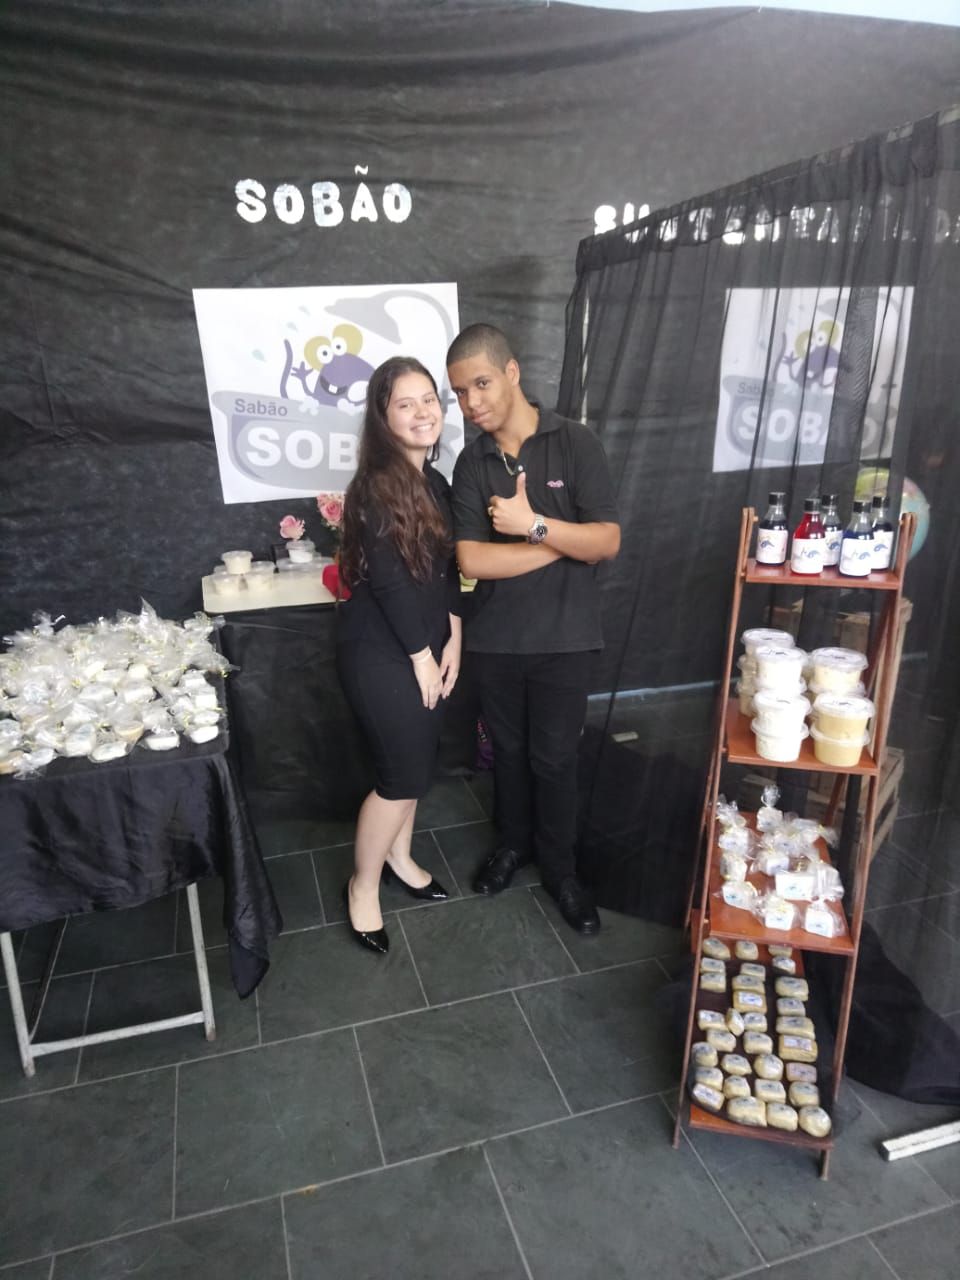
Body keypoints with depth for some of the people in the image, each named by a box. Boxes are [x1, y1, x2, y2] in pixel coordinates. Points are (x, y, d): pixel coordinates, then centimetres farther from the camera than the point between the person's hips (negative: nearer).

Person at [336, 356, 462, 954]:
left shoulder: (436, 483, 8)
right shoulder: (375, 485, -18)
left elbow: (447, 569, 9)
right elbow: (388, 578, -21)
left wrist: (453, 640, 2)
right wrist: (421, 655, -15)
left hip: (428, 645, 8)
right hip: (381, 652, -8)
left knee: (416, 761, 17)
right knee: (404, 772, -1)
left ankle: (398, 857, 39)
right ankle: (362, 886, 20)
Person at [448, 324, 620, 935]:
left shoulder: (576, 443, -8)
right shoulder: (471, 463, -1)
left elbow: (607, 542, -14)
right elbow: (472, 560, -12)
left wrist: (535, 525, -25)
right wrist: (562, 544, -15)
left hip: (564, 636, -2)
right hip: (495, 637, 3)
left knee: (554, 757, 8)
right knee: (509, 749, 18)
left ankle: (560, 868, 29)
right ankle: (513, 842, 41)